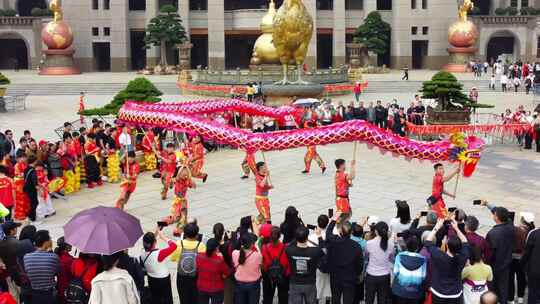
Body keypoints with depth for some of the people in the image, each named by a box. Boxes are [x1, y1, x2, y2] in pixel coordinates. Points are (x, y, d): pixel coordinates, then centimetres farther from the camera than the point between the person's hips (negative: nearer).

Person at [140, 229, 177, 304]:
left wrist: (155, 234, 2)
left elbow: (149, 245, 8)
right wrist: (163, 237, -19)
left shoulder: (143, 255, -13)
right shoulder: (159, 254, -32)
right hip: (163, 281, -6)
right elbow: (174, 245, -30)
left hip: (152, 281, 6)